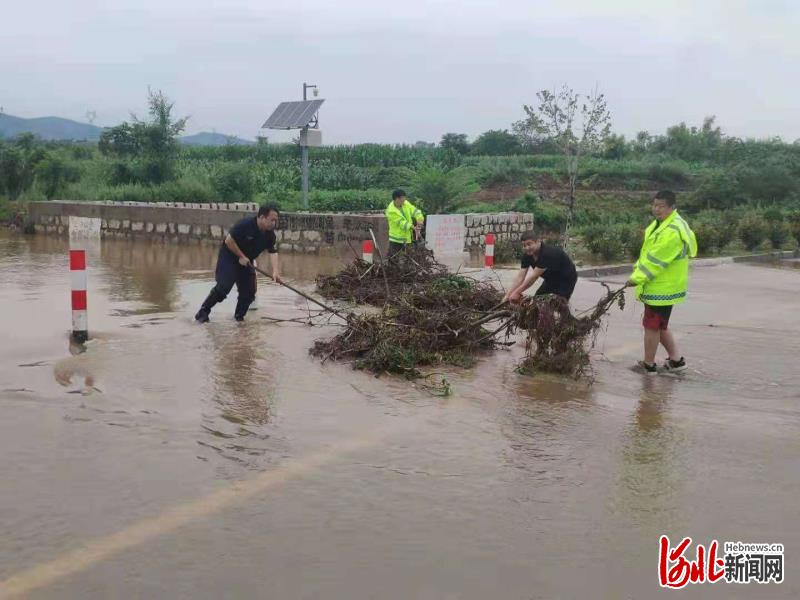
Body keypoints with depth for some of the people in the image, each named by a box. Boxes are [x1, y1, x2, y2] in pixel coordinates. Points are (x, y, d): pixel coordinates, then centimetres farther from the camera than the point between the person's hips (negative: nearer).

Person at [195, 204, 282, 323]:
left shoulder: (270, 235, -9)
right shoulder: (246, 224, -27)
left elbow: (273, 252, -14)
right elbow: (228, 241, -23)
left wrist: (276, 272, -29)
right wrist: (241, 256, -21)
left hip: (246, 261, 6)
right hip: (229, 256, -6)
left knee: (249, 291, 1)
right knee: (223, 287, -16)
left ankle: (239, 315, 22)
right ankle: (202, 313, -4)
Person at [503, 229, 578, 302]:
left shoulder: (548, 253, -36)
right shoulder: (527, 255, -13)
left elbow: (534, 276, -36)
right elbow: (520, 277, -14)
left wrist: (517, 292, -33)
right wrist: (508, 294, -23)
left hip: (566, 280, -8)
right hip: (551, 280, 8)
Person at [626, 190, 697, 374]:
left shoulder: (673, 231, -23)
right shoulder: (660, 224, 11)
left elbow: (657, 259, -24)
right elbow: (648, 252, 16)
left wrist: (638, 278, -19)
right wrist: (637, 272, 6)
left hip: (662, 288, -10)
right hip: (658, 285, 10)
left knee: (652, 326, 1)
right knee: (660, 326, 19)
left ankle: (649, 364, 13)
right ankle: (676, 360, 28)